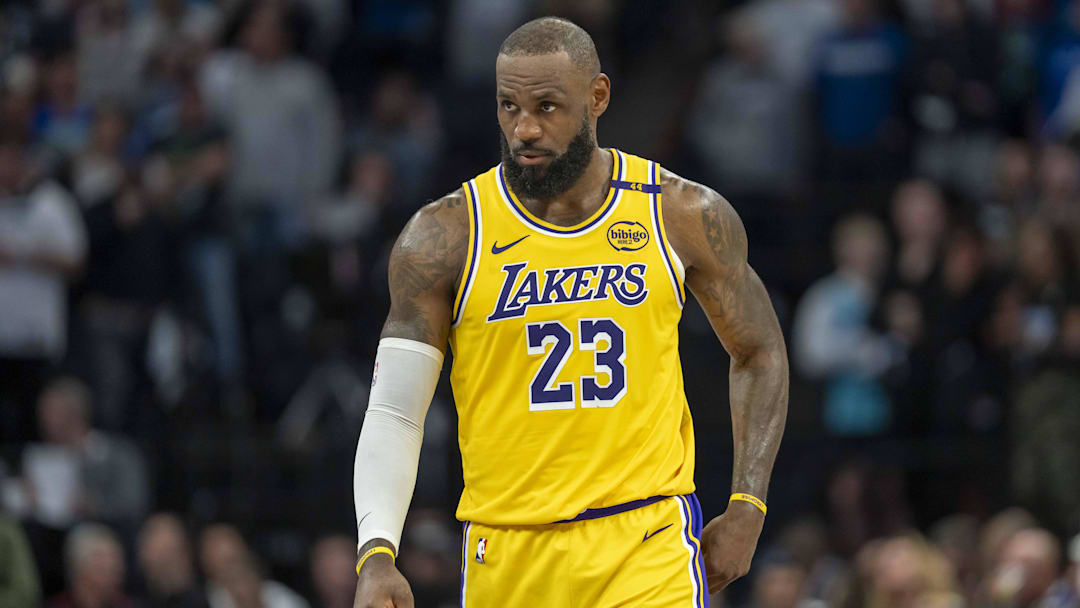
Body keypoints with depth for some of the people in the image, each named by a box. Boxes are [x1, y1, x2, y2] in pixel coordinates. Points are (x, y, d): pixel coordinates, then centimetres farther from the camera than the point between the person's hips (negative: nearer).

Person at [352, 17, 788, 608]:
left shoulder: (685, 216, 1)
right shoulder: (444, 237, -2)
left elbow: (759, 350, 16)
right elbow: (393, 413, -1)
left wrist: (746, 508, 6)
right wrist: (376, 553, -16)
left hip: (648, 543, -1)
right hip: (507, 553, 1)